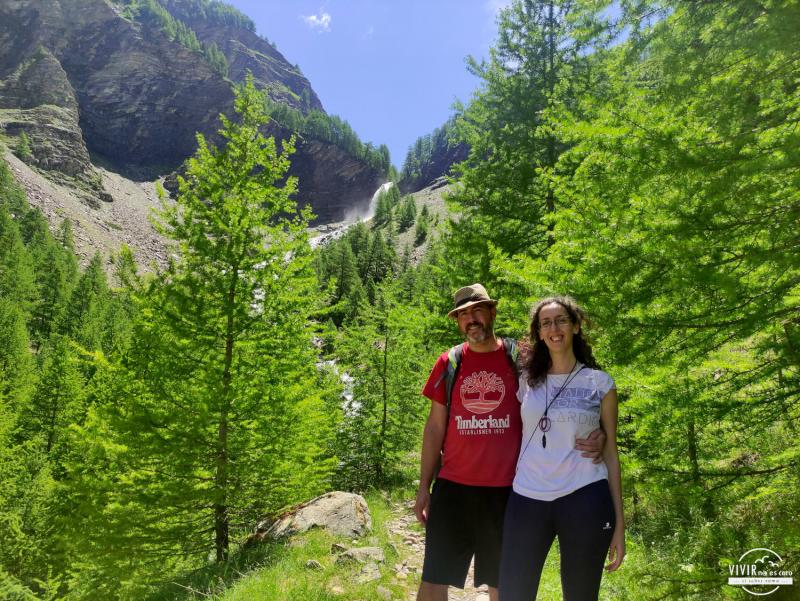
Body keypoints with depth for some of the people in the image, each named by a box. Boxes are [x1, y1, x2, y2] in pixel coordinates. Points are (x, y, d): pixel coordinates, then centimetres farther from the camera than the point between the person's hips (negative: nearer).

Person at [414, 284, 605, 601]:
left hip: (506, 490, -1)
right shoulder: (449, 363, 4)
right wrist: (424, 488, 6)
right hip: (452, 488, 1)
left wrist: (593, 435, -19)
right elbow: (435, 428, 7)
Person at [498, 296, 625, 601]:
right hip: (527, 500, 2)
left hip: (584, 501, -1)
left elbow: (610, 453, 4)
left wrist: (619, 521, 3)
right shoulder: (526, 380, 7)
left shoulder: (600, 383, 3)